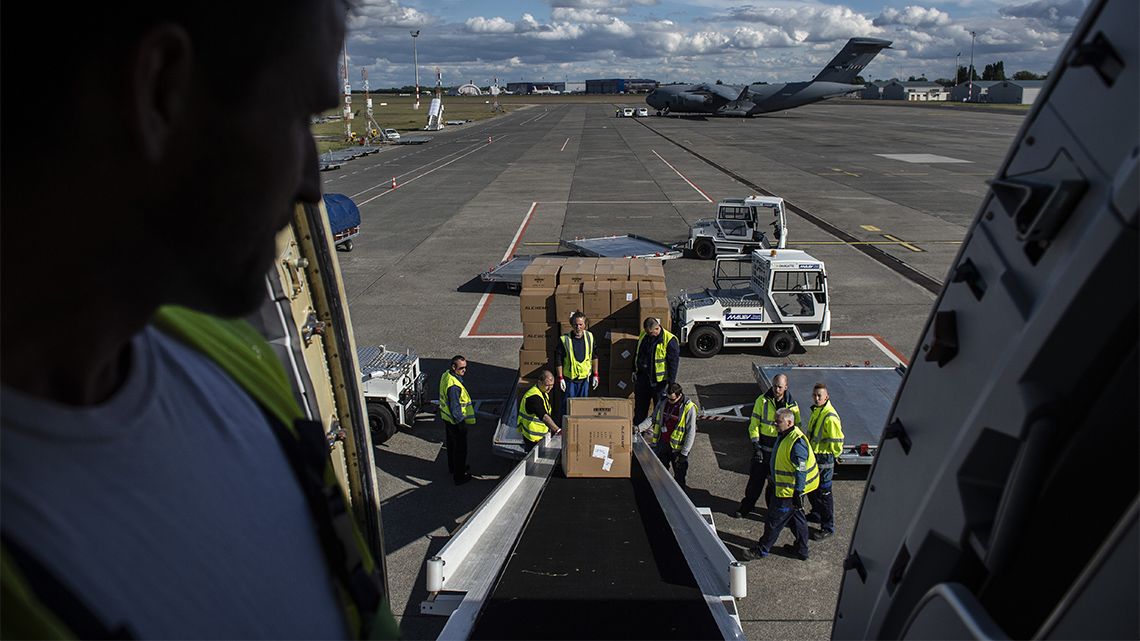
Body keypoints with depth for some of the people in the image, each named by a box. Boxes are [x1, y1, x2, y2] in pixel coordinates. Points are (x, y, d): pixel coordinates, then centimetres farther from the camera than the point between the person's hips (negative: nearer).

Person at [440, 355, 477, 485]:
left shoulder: (446, 375, -2)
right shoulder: (454, 386, -33)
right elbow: (455, 407, -28)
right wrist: (461, 422, -20)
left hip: (446, 417, 10)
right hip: (455, 421, -10)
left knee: (451, 444, 27)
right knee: (460, 449, 6)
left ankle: (453, 468, 46)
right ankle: (459, 477, 19)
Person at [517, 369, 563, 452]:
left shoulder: (544, 392, 4)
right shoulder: (533, 397, -28)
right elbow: (544, 417, -40)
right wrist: (558, 430, -49)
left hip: (542, 434, 9)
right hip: (533, 438, -9)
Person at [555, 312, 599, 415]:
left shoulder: (590, 337, 1)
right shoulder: (564, 339, -10)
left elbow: (594, 357, 10)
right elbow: (558, 360, -6)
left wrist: (595, 375, 9)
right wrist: (560, 378, -9)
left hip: (585, 378, 3)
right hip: (569, 379, -3)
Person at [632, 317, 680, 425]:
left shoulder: (670, 340, -17)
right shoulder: (643, 335, 3)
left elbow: (673, 363, -16)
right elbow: (637, 353, 17)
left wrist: (671, 383, -18)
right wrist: (634, 371, 18)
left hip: (660, 381, -6)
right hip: (642, 377, 6)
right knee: (640, 407, 16)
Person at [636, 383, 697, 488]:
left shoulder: (689, 408, -19)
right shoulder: (663, 403, -4)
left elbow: (691, 433, -16)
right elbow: (653, 418, 9)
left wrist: (684, 453, -17)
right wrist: (639, 427, -7)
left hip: (678, 447, -5)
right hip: (662, 444, 5)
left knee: (679, 476, 11)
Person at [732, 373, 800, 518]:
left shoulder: (792, 405, -4)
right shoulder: (762, 400, -7)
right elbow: (754, 424, -3)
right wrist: (755, 445, -11)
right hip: (762, 448, 0)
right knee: (755, 479, 10)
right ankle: (747, 506, 26)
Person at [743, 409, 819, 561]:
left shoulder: (797, 442, -27)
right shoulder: (783, 436, 5)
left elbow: (800, 471, -28)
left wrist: (798, 493, -28)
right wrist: (773, 479, 25)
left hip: (789, 491, -10)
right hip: (784, 487, 10)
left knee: (774, 520, 3)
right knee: (796, 517, 21)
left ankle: (761, 550, 17)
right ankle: (801, 550, 35)